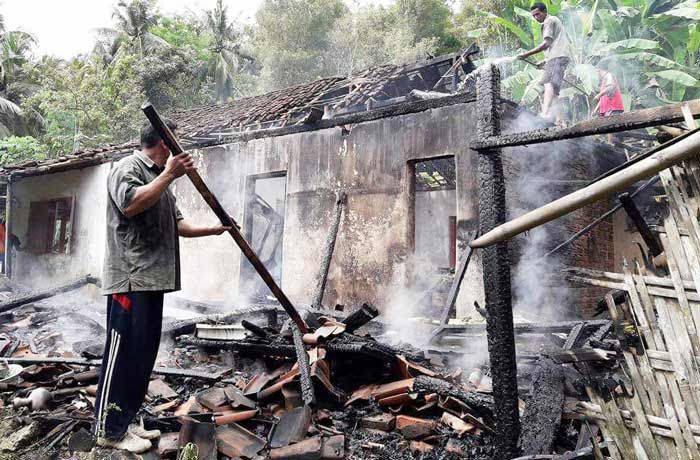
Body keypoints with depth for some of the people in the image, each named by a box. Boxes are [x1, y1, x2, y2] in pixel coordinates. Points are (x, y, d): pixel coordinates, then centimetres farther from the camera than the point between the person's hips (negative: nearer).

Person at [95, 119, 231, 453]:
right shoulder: (128, 168, -3)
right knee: (123, 353, -5)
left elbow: (177, 224, 25)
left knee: (143, 354, 12)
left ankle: (125, 421, 22)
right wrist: (169, 175, -19)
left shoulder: (159, 179, 24)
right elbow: (130, 204, -22)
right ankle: (109, 430, 5)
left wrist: (214, 230, 19)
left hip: (152, 279, 9)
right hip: (130, 279, -9)